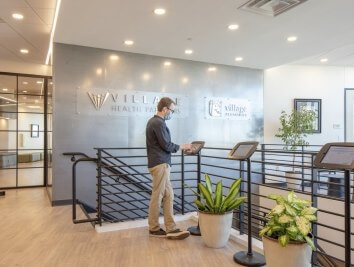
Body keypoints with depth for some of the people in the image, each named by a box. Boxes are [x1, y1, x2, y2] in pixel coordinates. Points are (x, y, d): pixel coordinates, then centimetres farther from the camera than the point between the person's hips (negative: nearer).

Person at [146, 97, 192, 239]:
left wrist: (178, 147, 17)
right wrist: (182, 146, -2)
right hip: (160, 164, -10)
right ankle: (154, 228, 13)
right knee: (157, 196, 0)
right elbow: (166, 145, -16)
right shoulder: (159, 123, -15)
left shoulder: (153, 121, 16)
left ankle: (171, 229, 10)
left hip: (159, 163, 10)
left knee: (168, 195, 8)